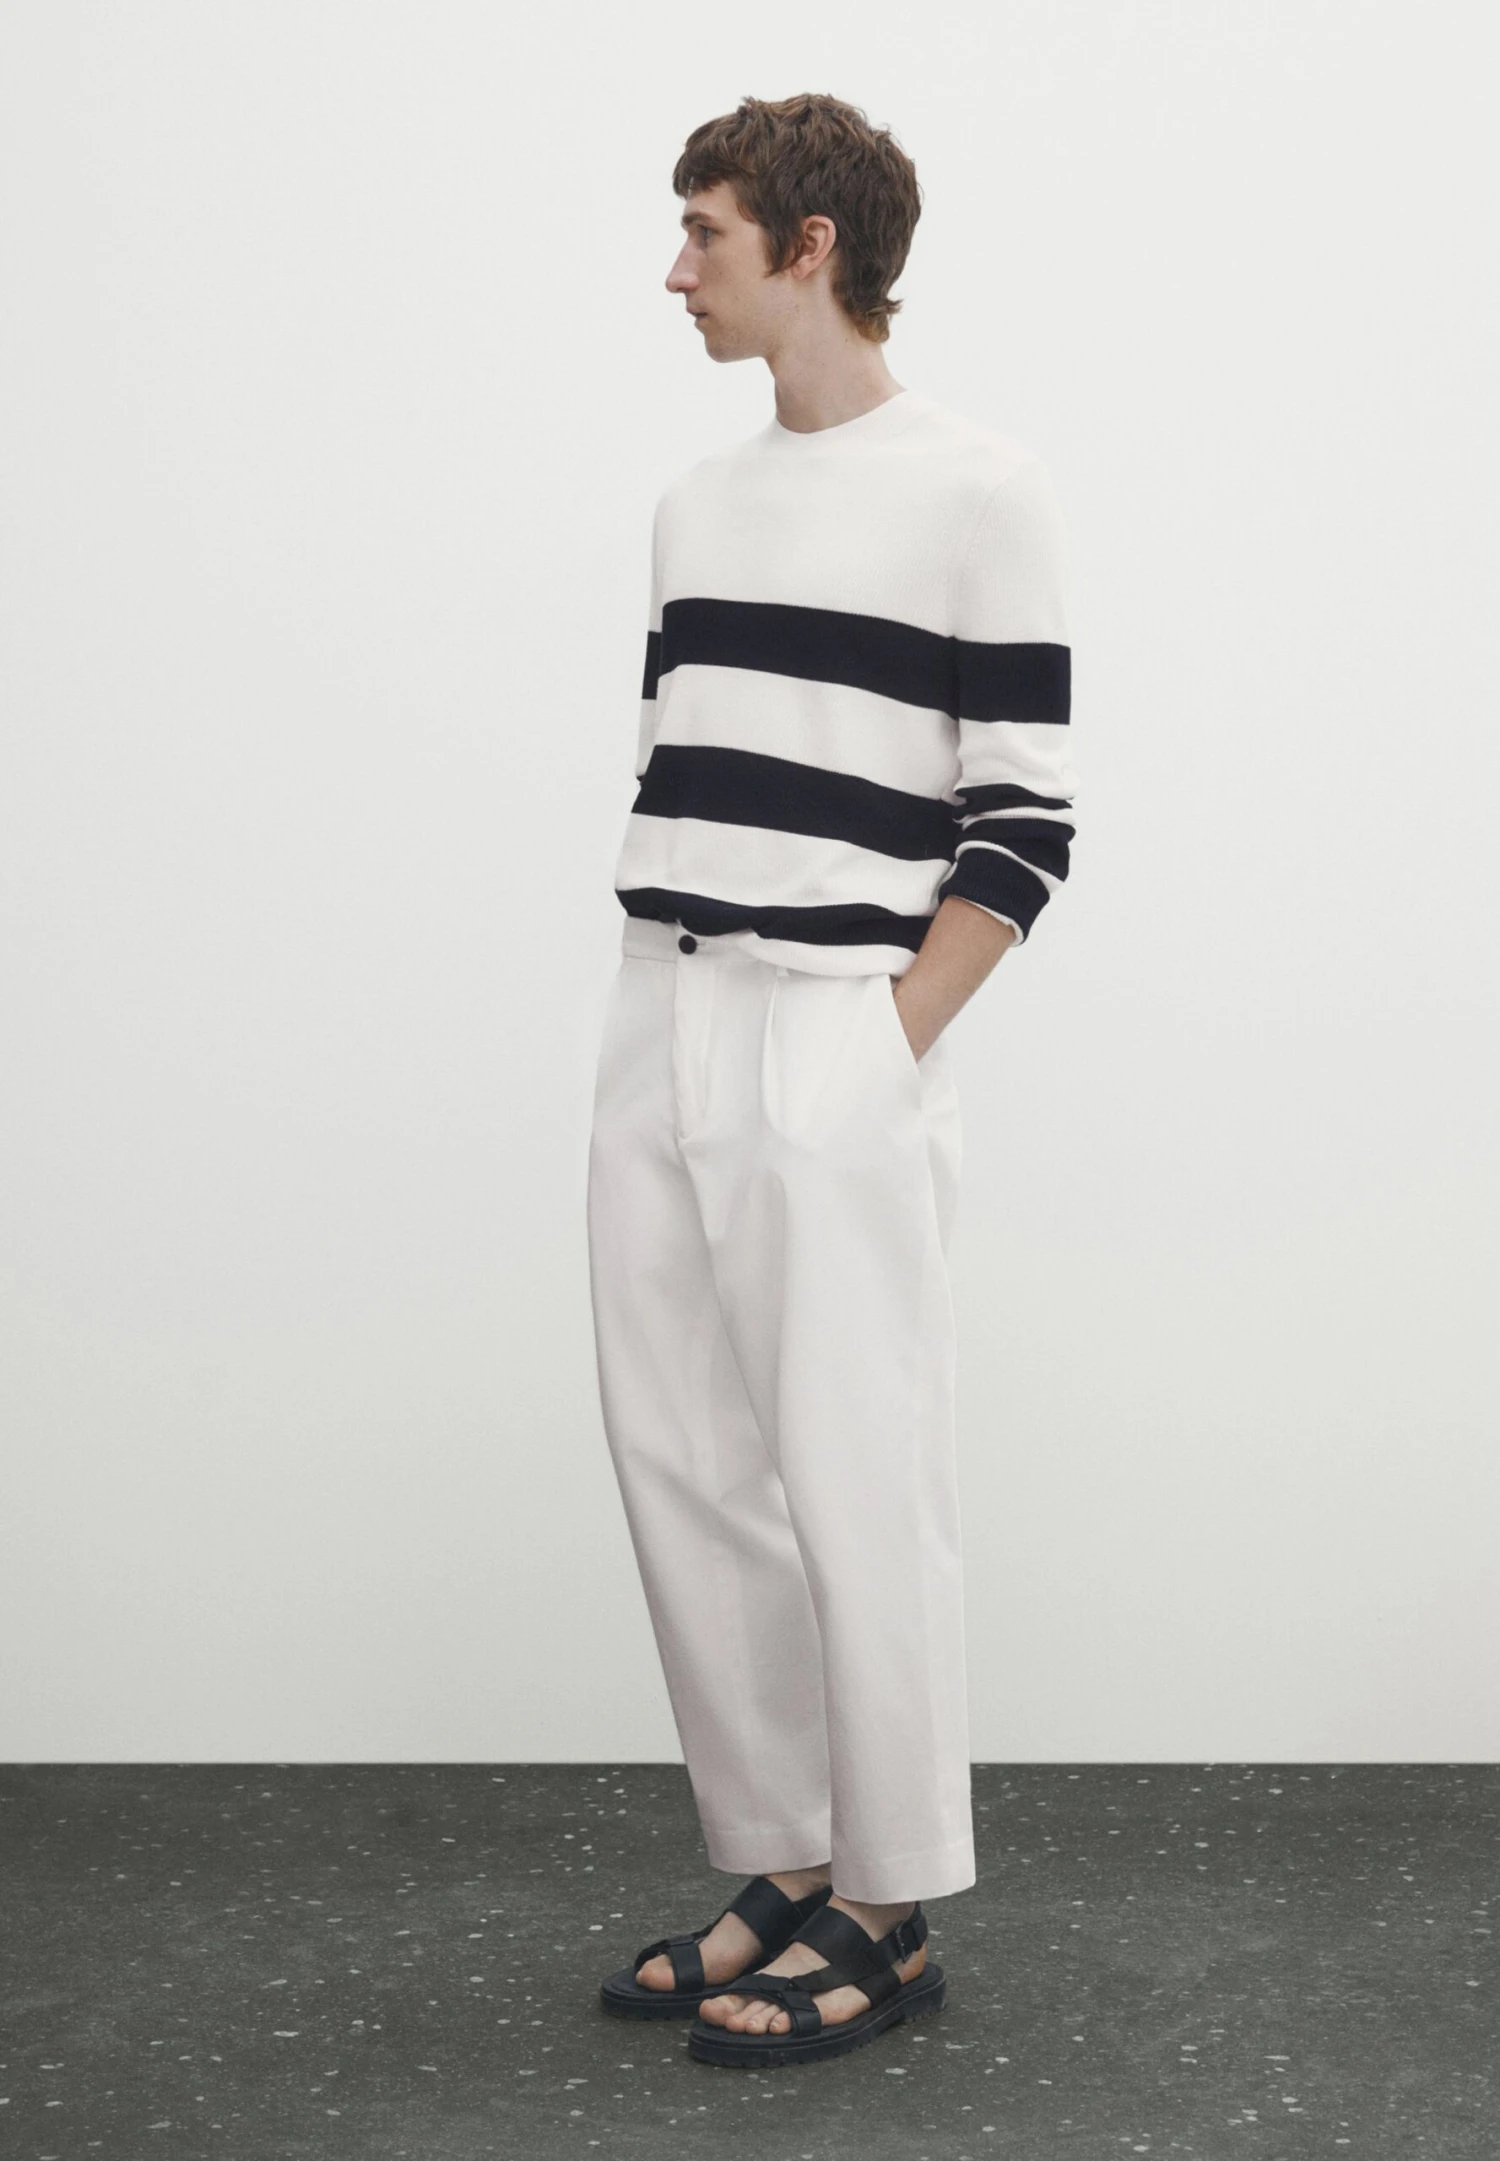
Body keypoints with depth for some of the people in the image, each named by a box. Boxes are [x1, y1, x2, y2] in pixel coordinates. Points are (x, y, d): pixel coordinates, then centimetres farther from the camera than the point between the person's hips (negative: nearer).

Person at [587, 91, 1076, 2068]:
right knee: (682, 1470, 9)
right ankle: (782, 1868, 21)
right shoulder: (698, 505, 18)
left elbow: (1023, 819, -8)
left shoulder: (978, 495, -4)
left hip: (833, 1058, -7)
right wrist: (658, 1006, 9)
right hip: (656, 1038, 7)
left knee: (852, 1485, -2)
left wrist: (887, 1051, -13)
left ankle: (889, 1918, 10)